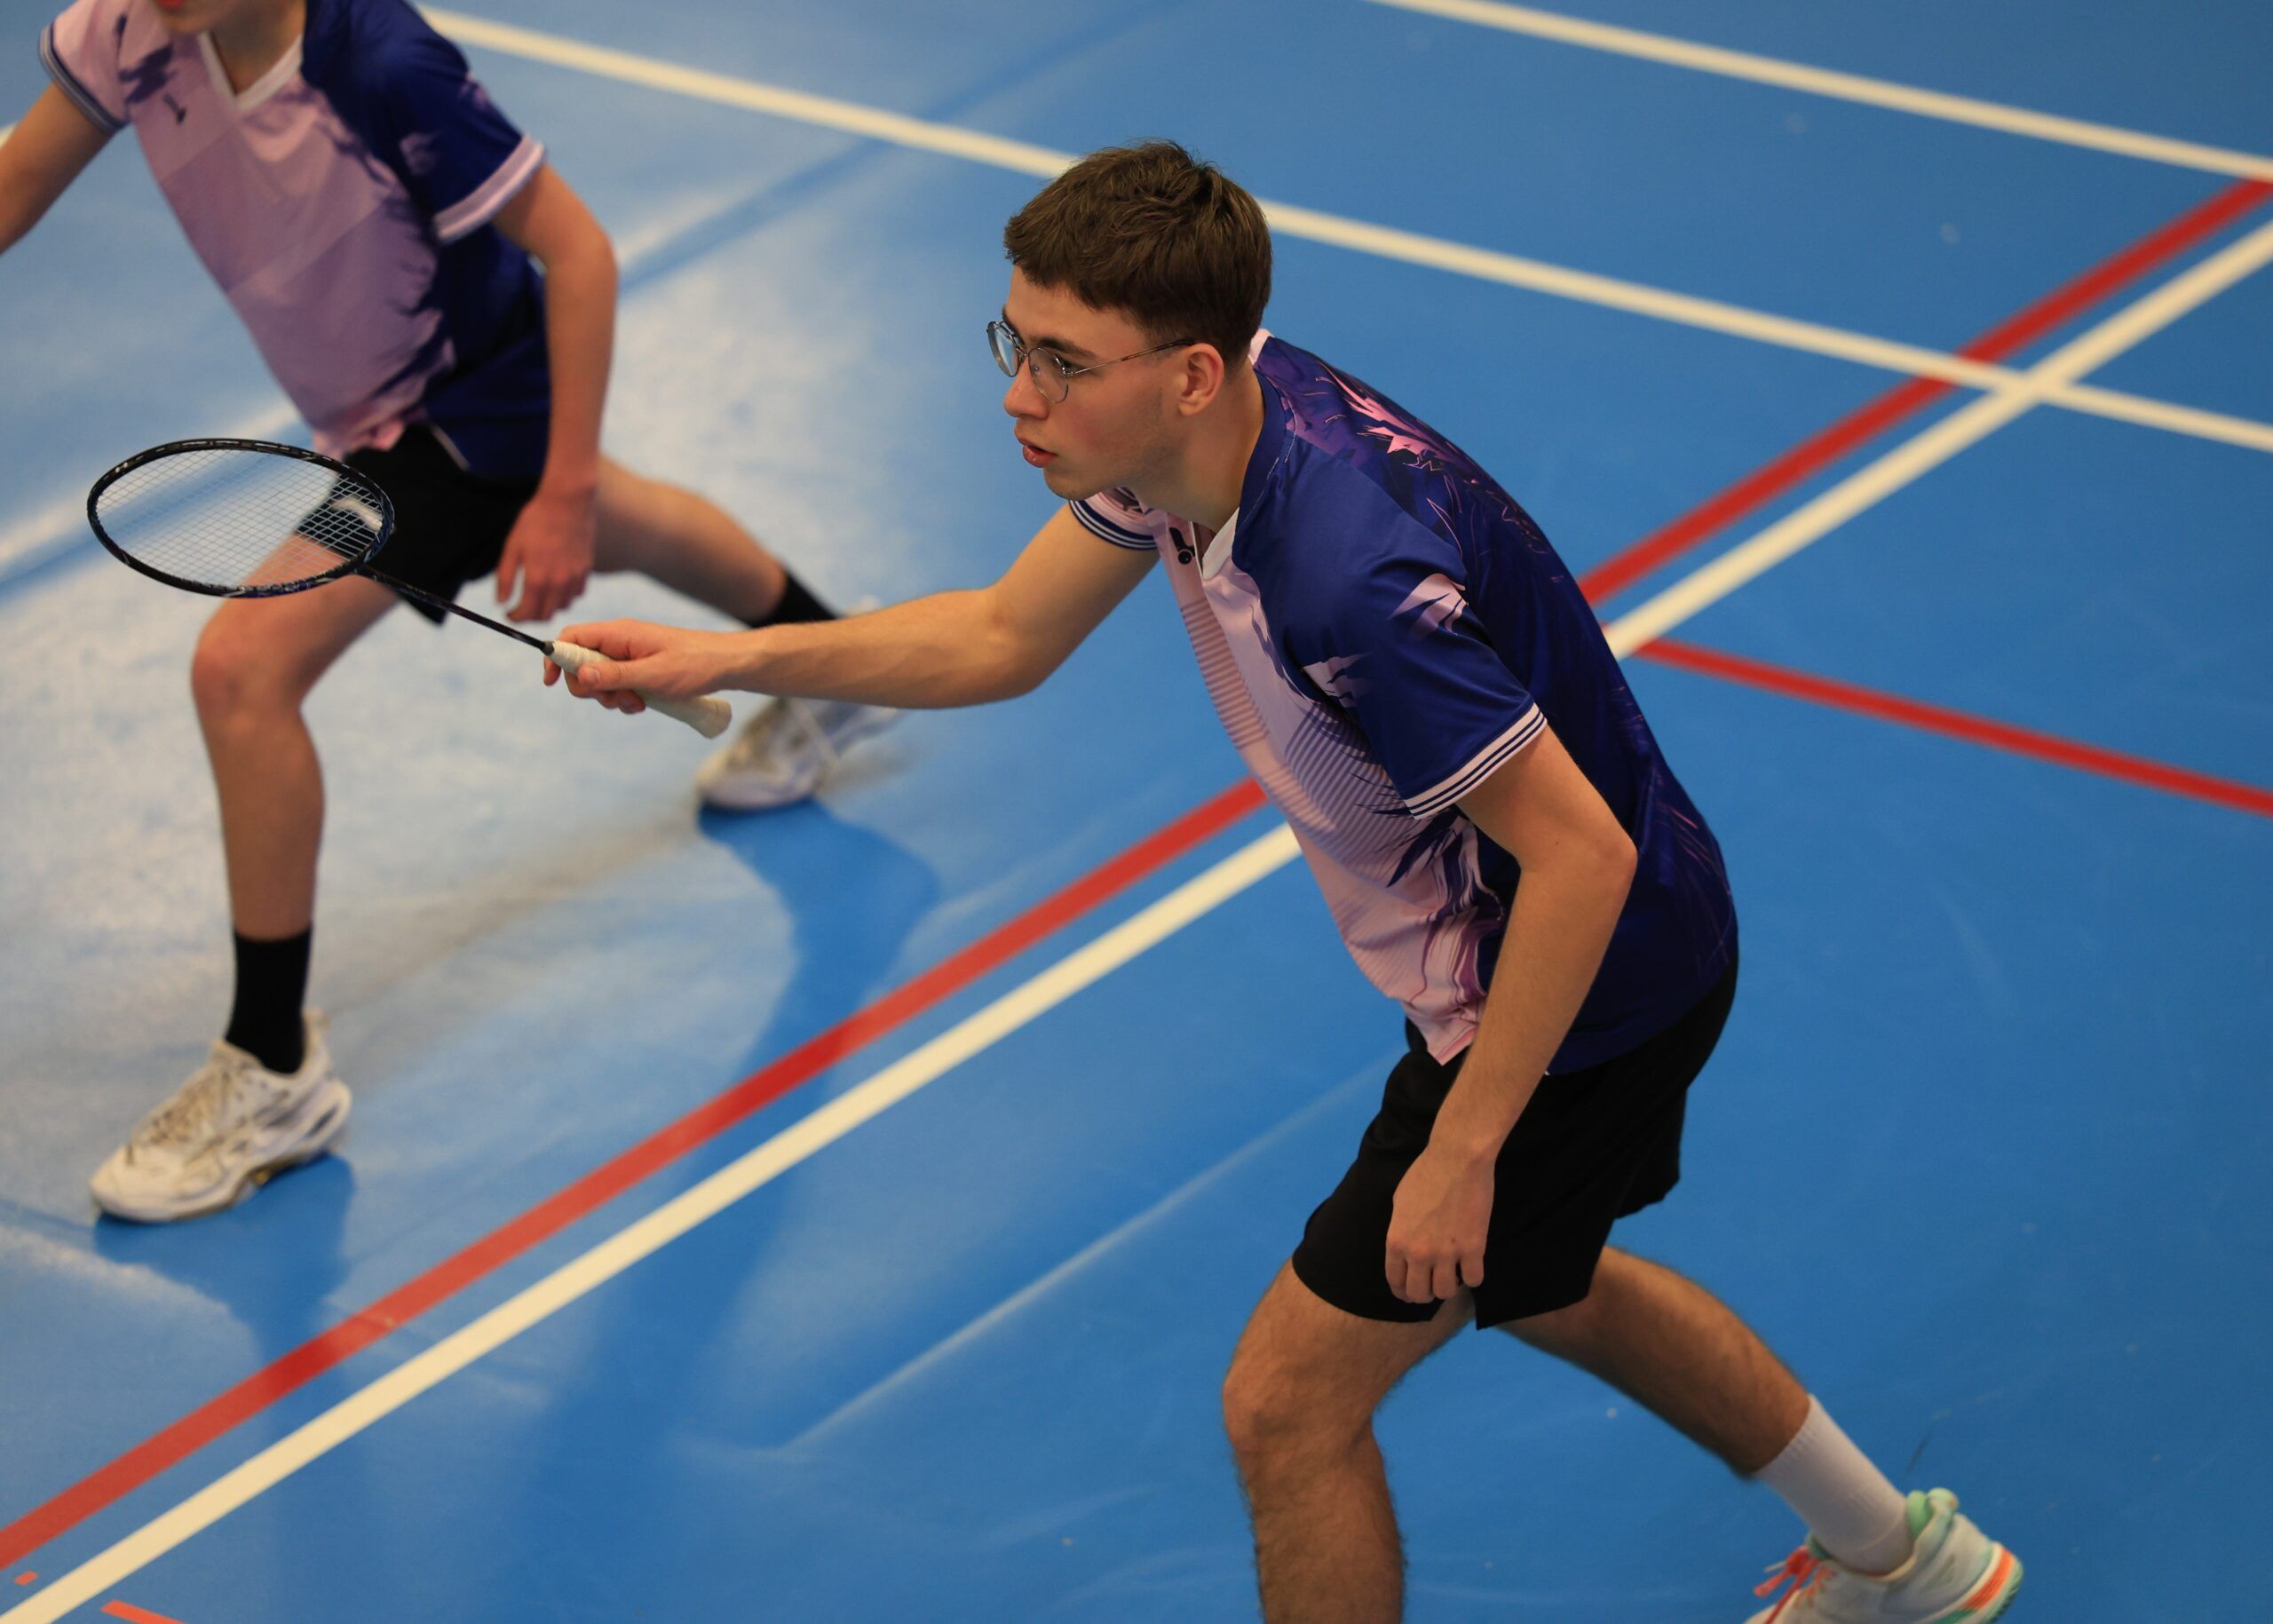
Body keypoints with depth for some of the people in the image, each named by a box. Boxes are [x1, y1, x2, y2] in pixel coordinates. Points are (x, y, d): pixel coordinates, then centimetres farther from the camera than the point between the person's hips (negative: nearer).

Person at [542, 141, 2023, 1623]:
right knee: (1535, 1285, 33)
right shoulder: (1206, 425, -10)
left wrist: (1462, 1150, -27)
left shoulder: (1349, 578, -38)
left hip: (1594, 985, -10)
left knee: (1289, 1400, 1)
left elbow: (1582, 854, -33)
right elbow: (1008, 636, 6)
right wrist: (735, 658, -5)